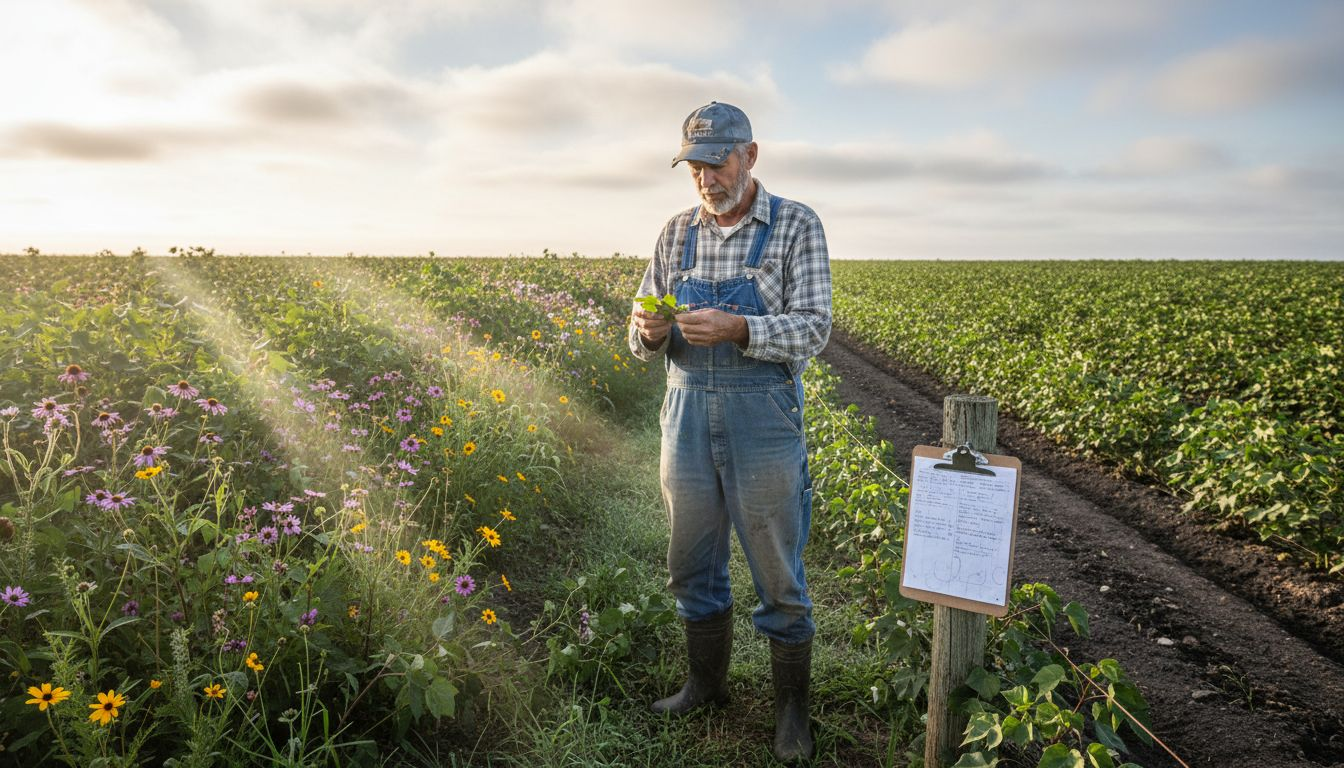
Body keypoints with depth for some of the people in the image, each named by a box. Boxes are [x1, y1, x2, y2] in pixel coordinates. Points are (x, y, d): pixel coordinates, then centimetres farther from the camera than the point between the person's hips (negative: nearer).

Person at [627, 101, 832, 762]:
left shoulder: (796, 226, -4)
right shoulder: (676, 234, 8)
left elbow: (811, 330, -13)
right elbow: (645, 340, 9)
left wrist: (736, 328, -29)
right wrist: (649, 331, -16)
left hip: (762, 415, -4)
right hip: (687, 410, 4)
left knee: (777, 572, 7)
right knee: (692, 564, 15)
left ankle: (791, 704, 26)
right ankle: (706, 682, 36)